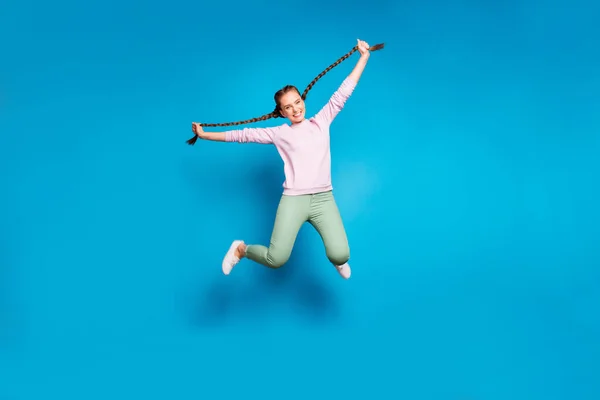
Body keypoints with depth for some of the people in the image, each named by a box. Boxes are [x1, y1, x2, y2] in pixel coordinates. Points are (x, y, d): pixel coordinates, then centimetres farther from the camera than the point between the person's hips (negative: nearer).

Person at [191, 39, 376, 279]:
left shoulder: (321, 121, 11)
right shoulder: (279, 133, 8)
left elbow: (343, 92, 14)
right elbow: (242, 135, 12)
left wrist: (364, 56, 16)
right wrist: (204, 135, 14)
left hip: (323, 198, 1)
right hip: (293, 199, -1)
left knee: (340, 255, -18)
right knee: (276, 260, -13)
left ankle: (337, 260, 21)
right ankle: (241, 249, 20)